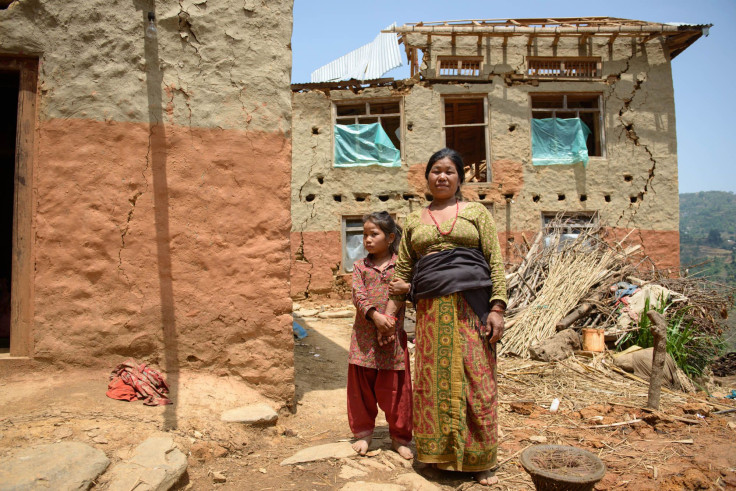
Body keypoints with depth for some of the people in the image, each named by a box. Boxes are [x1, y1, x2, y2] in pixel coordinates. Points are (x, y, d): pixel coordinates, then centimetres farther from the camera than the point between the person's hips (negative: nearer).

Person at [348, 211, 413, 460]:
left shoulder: (400, 266, 3)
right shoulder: (360, 266, 7)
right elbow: (358, 295, -5)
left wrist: (390, 323, -16)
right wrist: (375, 315, -22)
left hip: (392, 334, -2)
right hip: (364, 335, 2)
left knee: (395, 388, 5)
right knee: (361, 386, 9)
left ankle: (399, 437, 21)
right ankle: (364, 433, 26)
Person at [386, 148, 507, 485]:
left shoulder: (476, 212, 9)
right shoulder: (414, 221, 15)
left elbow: (496, 262, 2)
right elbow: (402, 271, 16)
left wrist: (497, 308, -8)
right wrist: (389, 314, 11)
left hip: (471, 307, -2)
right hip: (431, 310, 2)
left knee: (475, 379, 1)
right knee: (434, 379, 5)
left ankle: (478, 459, 16)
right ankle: (440, 453, 22)